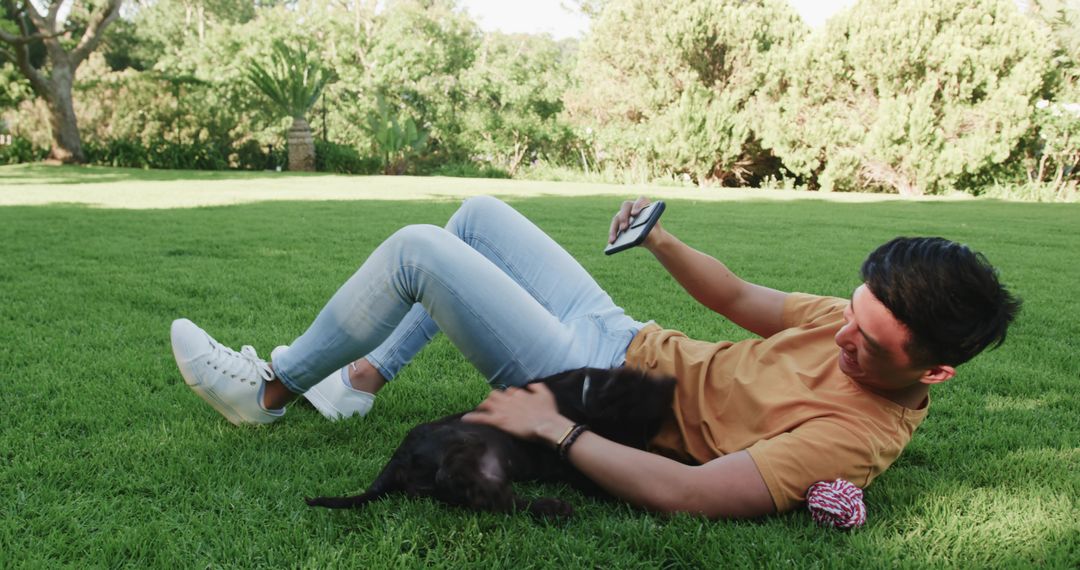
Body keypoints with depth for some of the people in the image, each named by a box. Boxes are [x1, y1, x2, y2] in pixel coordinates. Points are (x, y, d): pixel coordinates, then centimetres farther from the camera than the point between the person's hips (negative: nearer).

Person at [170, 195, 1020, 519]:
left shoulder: (858, 435, -29)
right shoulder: (867, 319, -4)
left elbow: (687, 494, -35)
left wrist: (554, 428, -29)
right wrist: (663, 240, -4)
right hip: (623, 337, 9)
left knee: (416, 249, -13)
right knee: (480, 214, 15)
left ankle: (271, 391, 12)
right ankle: (363, 377, 25)